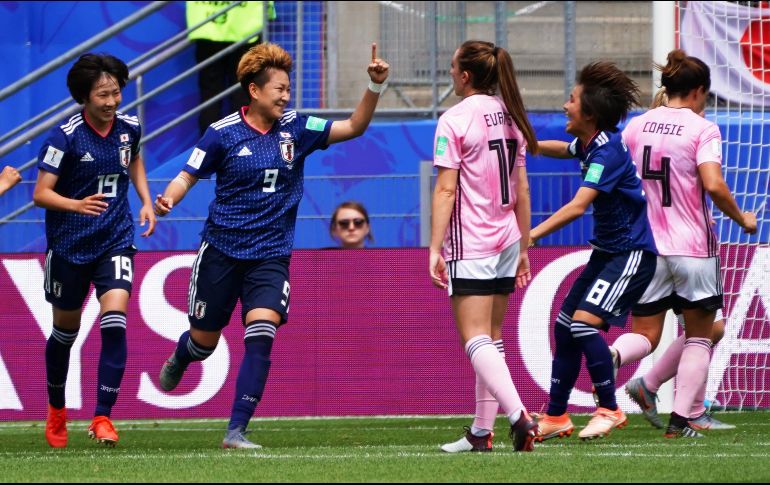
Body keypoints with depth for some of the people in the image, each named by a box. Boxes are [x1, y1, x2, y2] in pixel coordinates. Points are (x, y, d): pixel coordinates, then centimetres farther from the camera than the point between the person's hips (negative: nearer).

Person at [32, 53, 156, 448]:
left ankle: (103, 417, -13)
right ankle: (56, 409, 37)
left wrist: (147, 201, 10)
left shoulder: (129, 128, -2)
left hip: (116, 241, 2)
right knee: (65, 329, 13)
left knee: (114, 322, -17)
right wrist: (77, 204, -35)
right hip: (69, 246, -2)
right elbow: (41, 194, -18)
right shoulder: (64, 137, -16)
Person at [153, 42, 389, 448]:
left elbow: (353, 127, 0)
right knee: (204, 341, 11)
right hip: (221, 251, -1)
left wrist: (375, 86, -15)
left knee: (261, 335, -19)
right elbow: (188, 176, -1)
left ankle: (236, 431, -16)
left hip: (271, 257, 1)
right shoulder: (223, 134, -8)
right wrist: (167, 200, -22)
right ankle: (179, 359, 51)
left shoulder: (295, 129, 1)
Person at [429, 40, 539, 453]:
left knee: (476, 340, -10)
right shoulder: (509, 118, 9)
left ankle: (518, 416, -27)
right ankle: (482, 431, 16)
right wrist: (524, 247, 18)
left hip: (469, 244, -7)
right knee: (491, 338, 13)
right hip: (506, 241, 7)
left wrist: (435, 249, -13)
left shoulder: (455, 120, -12)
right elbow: (521, 189, 12)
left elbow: (446, 190, -15)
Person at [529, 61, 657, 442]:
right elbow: (563, 149, 33)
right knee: (564, 326, 9)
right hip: (606, 252, 10)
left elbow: (578, 206, -32)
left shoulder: (608, 151, -22)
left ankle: (610, 410, -10)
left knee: (584, 323, -21)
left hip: (631, 253, -10)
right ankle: (555, 417, 17)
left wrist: (531, 236, -35)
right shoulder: (589, 143, 6)